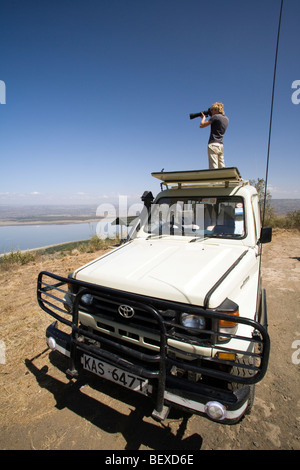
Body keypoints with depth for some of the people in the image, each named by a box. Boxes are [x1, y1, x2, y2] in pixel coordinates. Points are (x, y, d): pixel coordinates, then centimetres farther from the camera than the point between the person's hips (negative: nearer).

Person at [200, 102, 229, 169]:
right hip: (221, 145, 8)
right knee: (222, 168, 7)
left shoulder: (215, 116, -7)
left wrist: (203, 117, 15)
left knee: (213, 168, -12)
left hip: (213, 144, -8)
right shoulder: (226, 119, 15)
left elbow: (201, 125, -4)